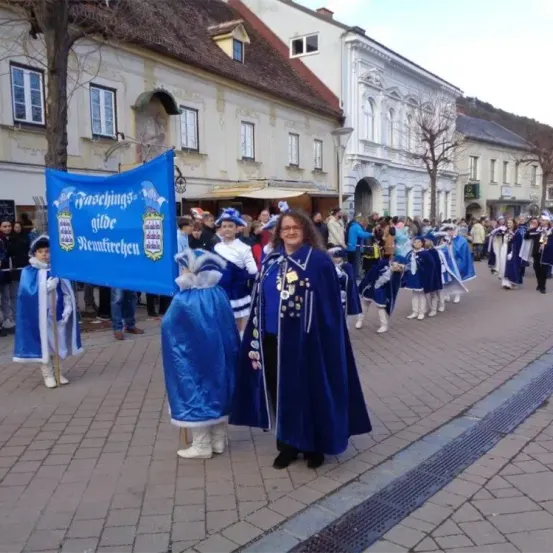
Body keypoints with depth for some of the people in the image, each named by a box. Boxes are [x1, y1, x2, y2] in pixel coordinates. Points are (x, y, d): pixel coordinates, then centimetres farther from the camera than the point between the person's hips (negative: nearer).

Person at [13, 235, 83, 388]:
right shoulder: (28, 272, -3)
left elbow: (67, 292, 1)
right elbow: (30, 292, -15)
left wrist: (67, 309, -7)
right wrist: (48, 286, -22)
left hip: (57, 313, 2)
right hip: (39, 315, -2)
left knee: (58, 343, 9)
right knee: (43, 343, 6)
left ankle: (59, 371, 23)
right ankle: (48, 374, 17)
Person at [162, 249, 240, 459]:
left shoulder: (183, 301, -20)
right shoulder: (219, 294, -4)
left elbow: (167, 327, -7)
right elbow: (231, 330, 3)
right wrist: (226, 351, 15)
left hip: (192, 359, -6)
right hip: (218, 355, 6)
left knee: (196, 395, 6)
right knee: (217, 390, 16)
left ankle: (202, 446, 16)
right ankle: (219, 440, 28)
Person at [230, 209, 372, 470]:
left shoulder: (319, 261, -7)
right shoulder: (270, 261, 7)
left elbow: (330, 305, -8)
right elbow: (259, 301, 10)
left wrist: (326, 340, -13)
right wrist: (255, 340, 6)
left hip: (305, 341, -4)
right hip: (272, 340, 5)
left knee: (308, 391, 9)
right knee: (280, 392, 13)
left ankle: (314, 446, 27)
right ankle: (288, 445, 30)